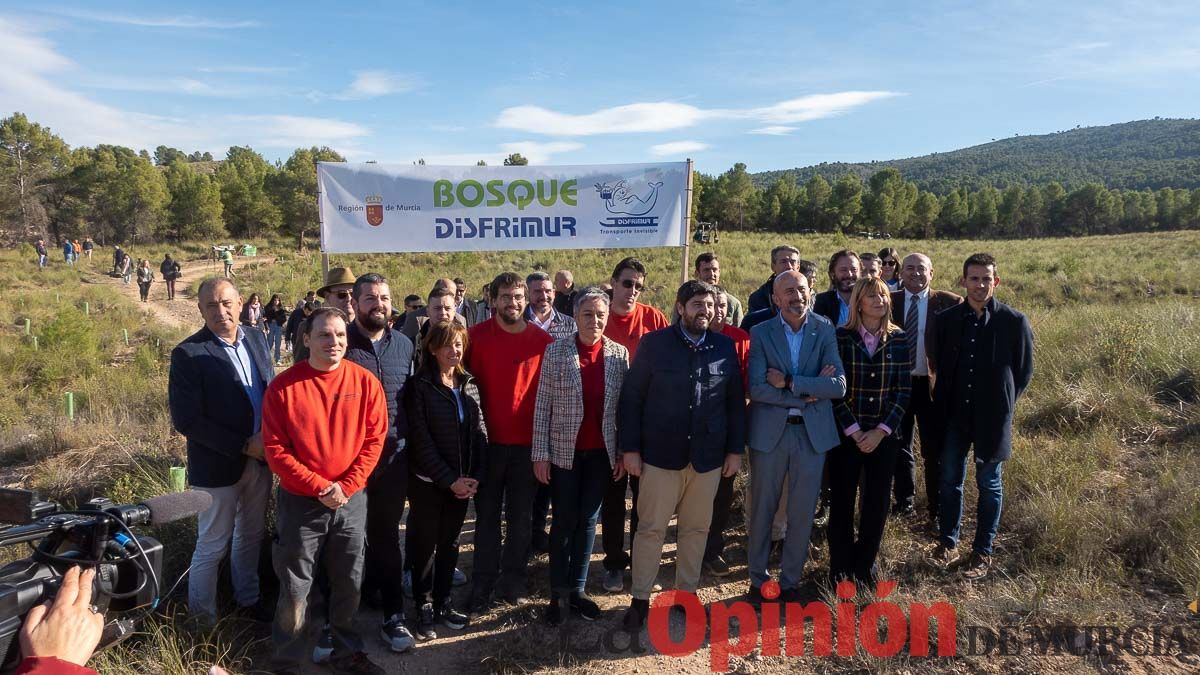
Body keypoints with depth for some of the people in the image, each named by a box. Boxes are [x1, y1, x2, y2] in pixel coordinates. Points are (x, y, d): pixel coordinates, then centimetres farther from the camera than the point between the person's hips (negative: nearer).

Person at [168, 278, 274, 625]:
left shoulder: (256, 339, 3)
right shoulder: (188, 354, -15)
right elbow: (186, 420, -19)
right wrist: (245, 446, -20)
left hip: (260, 459, 6)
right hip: (219, 466, -5)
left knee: (251, 536, 20)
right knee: (212, 547, 8)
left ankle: (248, 600, 39)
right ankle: (203, 620, 26)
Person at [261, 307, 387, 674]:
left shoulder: (365, 381, -4)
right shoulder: (283, 386, -9)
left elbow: (374, 438, -2)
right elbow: (275, 449, -9)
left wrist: (347, 486, -12)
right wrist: (320, 487, -16)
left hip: (352, 501, 2)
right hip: (300, 502, -2)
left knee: (349, 582, 14)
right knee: (295, 587, 9)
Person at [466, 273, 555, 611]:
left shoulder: (543, 340, 0)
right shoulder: (478, 336, -4)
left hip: (528, 443, 1)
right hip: (489, 442, -1)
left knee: (521, 517, 11)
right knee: (487, 516, 10)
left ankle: (513, 581, 25)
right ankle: (483, 584, 21)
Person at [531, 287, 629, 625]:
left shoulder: (619, 353, 0)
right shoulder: (555, 351, -6)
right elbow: (542, 405, -5)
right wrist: (541, 454, -7)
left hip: (602, 453, 2)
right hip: (564, 451, -2)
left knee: (588, 520, 12)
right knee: (565, 521, 6)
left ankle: (578, 589, 25)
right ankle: (559, 593, 20)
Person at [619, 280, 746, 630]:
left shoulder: (725, 347, 3)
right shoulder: (654, 344, -4)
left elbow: (736, 402, 8)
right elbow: (631, 398, -3)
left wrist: (735, 449, 5)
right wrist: (630, 448, -7)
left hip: (708, 456, 3)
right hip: (661, 454, -2)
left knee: (696, 528, 14)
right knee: (651, 529, 6)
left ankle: (686, 592, 30)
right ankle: (640, 598, 20)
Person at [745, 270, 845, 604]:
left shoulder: (825, 330, -1)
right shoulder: (761, 333, -4)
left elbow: (839, 386, -11)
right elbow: (757, 389, -14)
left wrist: (788, 382, -17)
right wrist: (808, 393, -16)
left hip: (813, 432, 1)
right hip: (769, 431, -1)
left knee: (802, 513, 10)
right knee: (762, 511, 11)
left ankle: (791, 581, 29)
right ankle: (757, 579, 29)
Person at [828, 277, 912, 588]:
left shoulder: (899, 340, 3)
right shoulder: (840, 338, -5)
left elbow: (903, 390, 1)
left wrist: (881, 431, -8)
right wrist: (854, 431, -11)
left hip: (884, 435, 2)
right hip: (846, 433, -2)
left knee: (877, 503, 7)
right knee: (842, 501, 4)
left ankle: (864, 567, 25)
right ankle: (840, 569, 19)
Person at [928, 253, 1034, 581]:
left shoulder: (1014, 321, -7)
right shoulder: (946, 319, 0)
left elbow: (1024, 371, 2)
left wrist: (1002, 404, 3)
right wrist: (945, 403, 7)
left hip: (992, 417, -2)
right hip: (954, 415, 2)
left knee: (989, 484, 9)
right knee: (950, 480, 9)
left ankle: (983, 552, 22)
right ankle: (948, 543, 25)